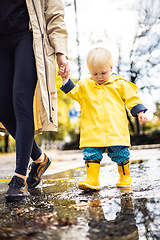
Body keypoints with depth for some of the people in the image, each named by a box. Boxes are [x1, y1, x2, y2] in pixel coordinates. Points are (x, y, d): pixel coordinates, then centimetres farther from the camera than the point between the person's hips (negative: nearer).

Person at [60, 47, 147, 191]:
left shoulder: (120, 84, 6)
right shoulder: (85, 86, 11)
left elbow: (132, 99, 10)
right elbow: (72, 92, 11)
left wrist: (140, 112, 2)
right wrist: (65, 79, -1)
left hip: (116, 130, -1)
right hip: (92, 132, 2)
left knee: (120, 153, 3)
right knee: (91, 153, -6)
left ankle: (125, 177, 22)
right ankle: (92, 180, -1)